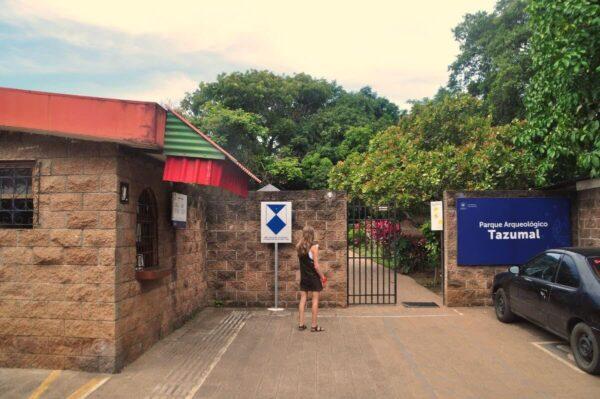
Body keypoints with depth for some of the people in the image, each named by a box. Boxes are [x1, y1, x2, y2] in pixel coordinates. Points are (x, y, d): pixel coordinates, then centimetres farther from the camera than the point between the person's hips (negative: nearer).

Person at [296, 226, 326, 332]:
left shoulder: (299, 246, 0)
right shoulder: (314, 246, -15)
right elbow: (316, 266, -17)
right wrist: (322, 276, -3)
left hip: (303, 276, 5)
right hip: (314, 277, -5)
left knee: (303, 299, 10)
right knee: (315, 300, 3)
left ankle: (301, 324, 15)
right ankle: (314, 326, 8)